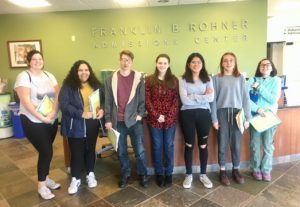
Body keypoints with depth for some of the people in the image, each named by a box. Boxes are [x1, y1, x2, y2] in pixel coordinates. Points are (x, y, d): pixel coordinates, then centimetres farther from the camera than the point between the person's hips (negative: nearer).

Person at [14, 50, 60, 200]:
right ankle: (41, 185, 14)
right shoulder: (24, 76, -9)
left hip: (52, 120, 5)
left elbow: (58, 95, -1)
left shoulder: (49, 75, 8)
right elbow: (26, 101, -18)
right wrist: (41, 117, -21)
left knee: (46, 151, 14)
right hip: (33, 122, -5)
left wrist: (53, 112, -17)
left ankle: (45, 177, 34)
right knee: (46, 152, -5)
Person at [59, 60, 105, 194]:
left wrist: (102, 110, -11)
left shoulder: (96, 85, 6)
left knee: (90, 149, 17)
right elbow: (63, 104, -17)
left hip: (92, 123, 4)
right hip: (76, 125, -4)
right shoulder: (68, 86, -8)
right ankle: (75, 179, 24)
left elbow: (104, 99, 10)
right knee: (76, 152, 6)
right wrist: (81, 114, -25)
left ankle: (90, 175, 34)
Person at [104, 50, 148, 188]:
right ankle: (125, 175, 29)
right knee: (121, 151, 12)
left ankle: (143, 174, 23)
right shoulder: (111, 79, 4)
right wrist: (108, 120, 0)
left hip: (134, 120, -1)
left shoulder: (139, 78, 0)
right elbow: (108, 101, 4)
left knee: (140, 150, 3)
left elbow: (143, 99, 2)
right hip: (118, 121, 2)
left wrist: (140, 114, -9)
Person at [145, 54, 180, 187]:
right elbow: (147, 100, -3)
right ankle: (159, 173, 24)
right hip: (154, 119, 0)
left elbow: (176, 100, -2)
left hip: (170, 119, 0)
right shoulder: (149, 80, 2)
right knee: (157, 146, 9)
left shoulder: (174, 80, 4)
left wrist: (168, 117, -12)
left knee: (169, 146, 9)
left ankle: (169, 173, 25)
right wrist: (157, 115, -12)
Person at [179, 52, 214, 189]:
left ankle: (203, 174, 28)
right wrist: (203, 96, -9)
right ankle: (188, 175, 25)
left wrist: (193, 97, -12)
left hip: (204, 114, 2)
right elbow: (184, 100, -13)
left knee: (203, 145, 10)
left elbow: (211, 98, -7)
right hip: (188, 114, -2)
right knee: (189, 145, 8)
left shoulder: (207, 79, 6)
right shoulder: (183, 80, -1)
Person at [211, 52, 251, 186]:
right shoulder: (216, 78, 2)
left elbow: (245, 98, 5)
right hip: (222, 113, -1)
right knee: (222, 144, 5)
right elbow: (213, 99, -1)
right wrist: (214, 119, -6)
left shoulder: (240, 78, 7)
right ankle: (222, 171, 20)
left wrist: (247, 118, 0)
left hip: (237, 113, 2)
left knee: (236, 144, 9)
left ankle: (236, 170, 27)